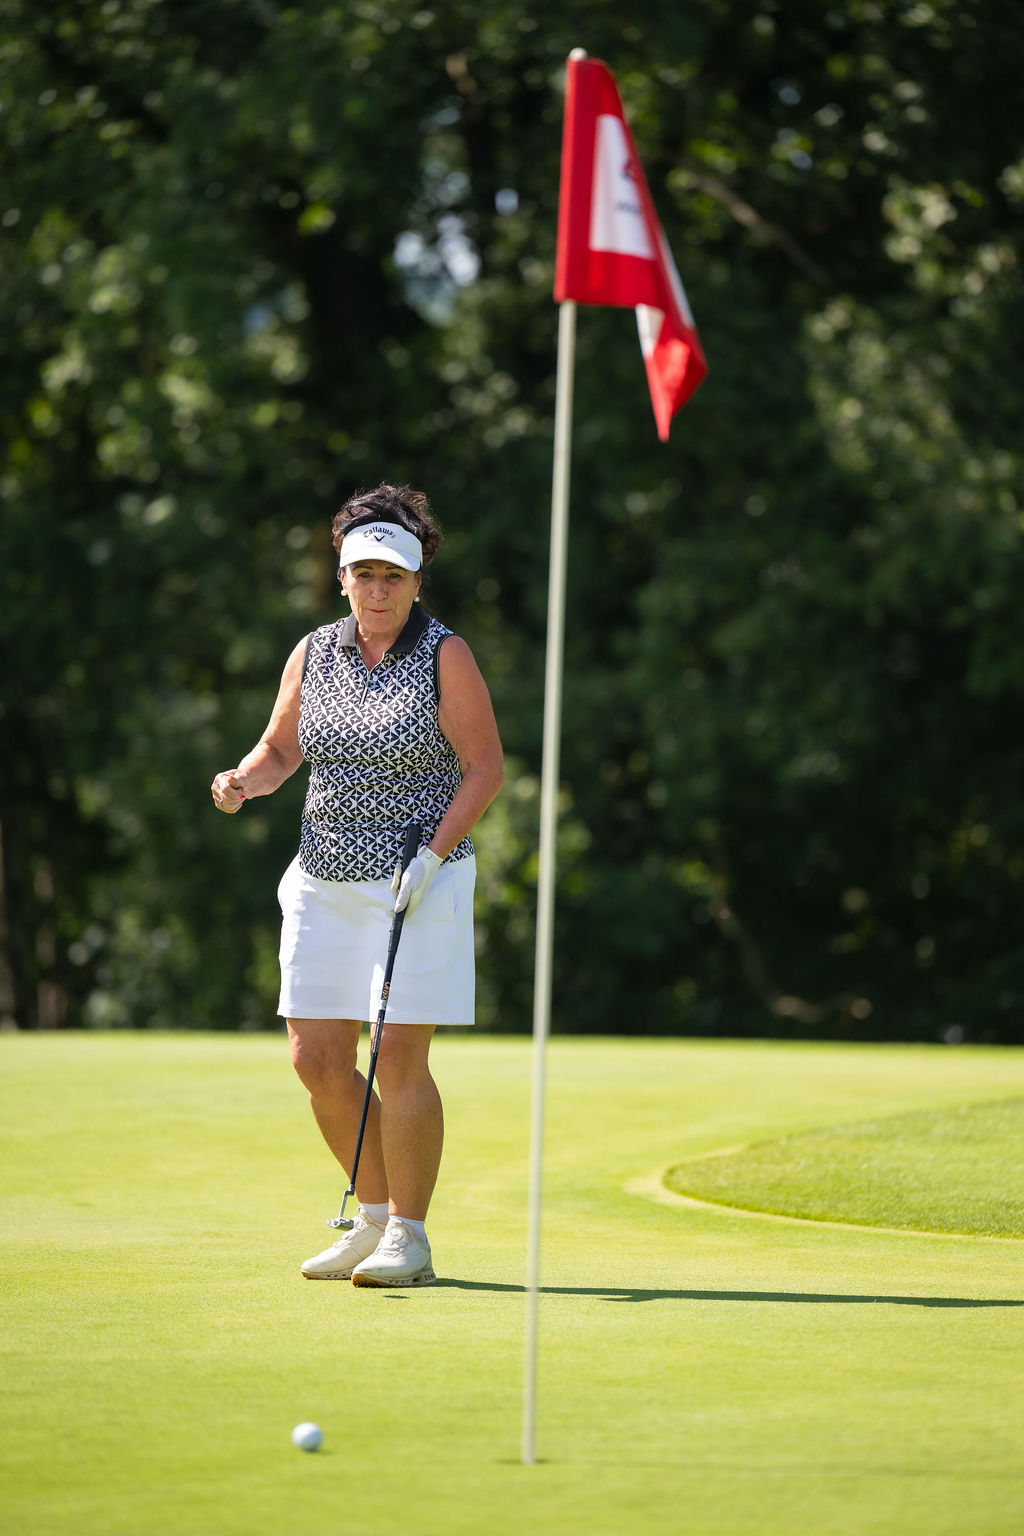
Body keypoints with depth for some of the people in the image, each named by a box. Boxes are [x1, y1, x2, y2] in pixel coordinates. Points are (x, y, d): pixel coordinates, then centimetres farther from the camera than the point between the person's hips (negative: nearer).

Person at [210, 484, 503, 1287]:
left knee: (399, 1057, -9)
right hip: (327, 881, 5)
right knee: (317, 1060, 3)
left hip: (419, 885, -5)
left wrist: (431, 857, -17)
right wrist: (243, 781, -7)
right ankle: (377, 1216, 19)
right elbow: (281, 748, 16)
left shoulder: (445, 655, -7)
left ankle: (410, 1240, 1)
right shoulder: (313, 655, 7)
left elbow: (486, 768, -7)